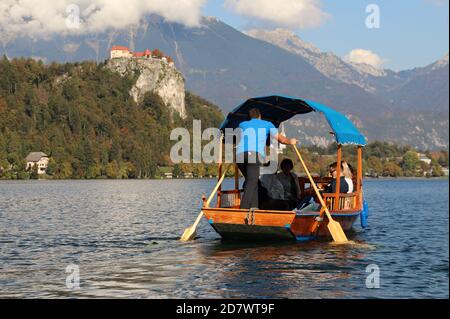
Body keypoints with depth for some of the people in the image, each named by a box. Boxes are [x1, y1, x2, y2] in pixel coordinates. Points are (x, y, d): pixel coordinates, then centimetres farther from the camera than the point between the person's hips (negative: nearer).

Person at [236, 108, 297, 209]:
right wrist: (291, 141, 46)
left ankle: (253, 206, 7)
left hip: (240, 154, 4)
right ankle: (243, 209, -26)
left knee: (250, 180, 20)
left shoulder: (242, 124, 33)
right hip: (255, 153, -4)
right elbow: (281, 139, 27)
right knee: (252, 183, -10)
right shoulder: (267, 124, 26)